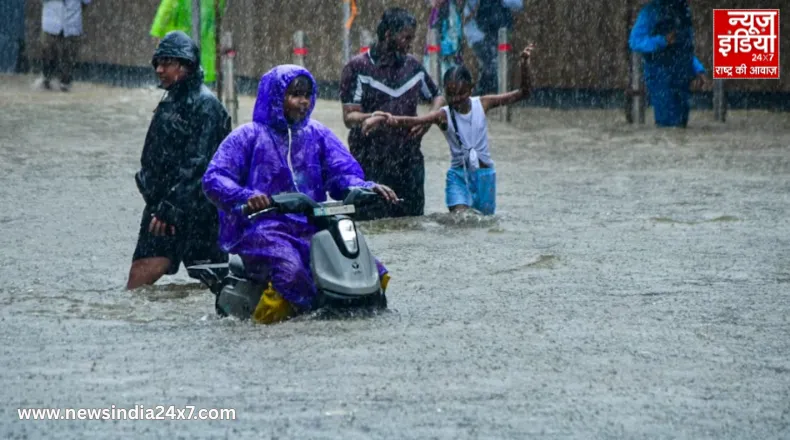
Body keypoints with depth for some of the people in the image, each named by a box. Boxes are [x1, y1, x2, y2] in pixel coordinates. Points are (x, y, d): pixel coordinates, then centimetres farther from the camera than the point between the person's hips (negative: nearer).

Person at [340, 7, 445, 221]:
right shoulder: (359, 67, -5)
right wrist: (371, 118, -32)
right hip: (371, 161, -5)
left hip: (409, 160, 5)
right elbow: (349, 117, -10)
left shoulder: (413, 66, 11)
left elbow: (436, 96, 26)